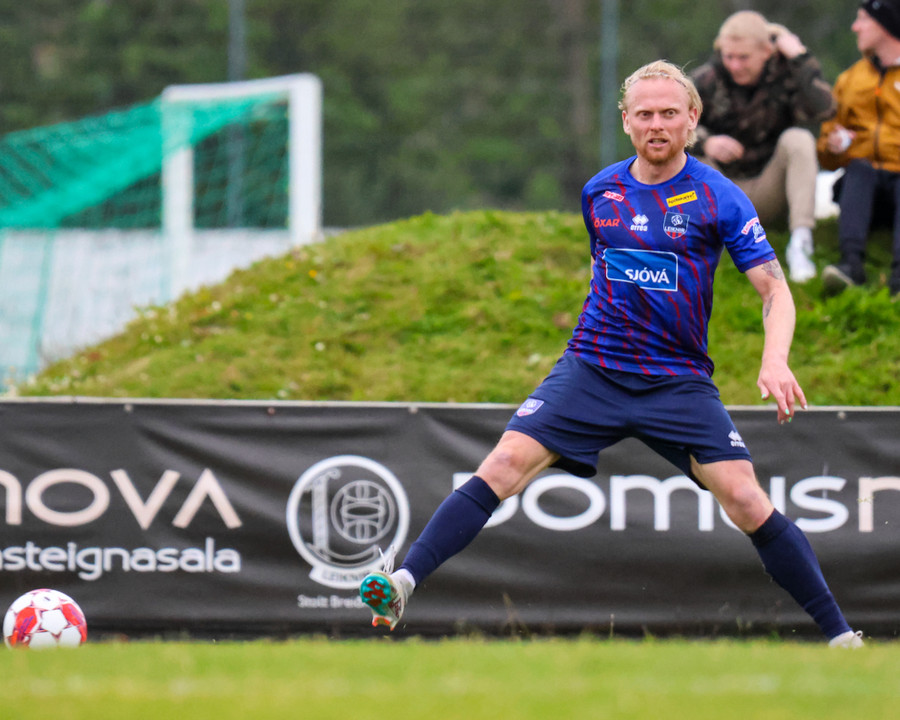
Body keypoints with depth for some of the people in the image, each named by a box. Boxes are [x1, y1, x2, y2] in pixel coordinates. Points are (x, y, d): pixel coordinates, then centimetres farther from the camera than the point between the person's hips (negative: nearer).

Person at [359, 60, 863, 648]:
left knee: (745, 499, -14)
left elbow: (774, 287, -7)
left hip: (680, 379, -2)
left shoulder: (719, 198, -5)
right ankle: (403, 583, -19)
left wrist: (775, 361, -24)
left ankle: (839, 636, -3)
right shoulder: (599, 192, 7)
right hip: (592, 370, 2)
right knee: (506, 463, -16)